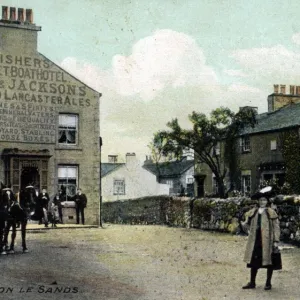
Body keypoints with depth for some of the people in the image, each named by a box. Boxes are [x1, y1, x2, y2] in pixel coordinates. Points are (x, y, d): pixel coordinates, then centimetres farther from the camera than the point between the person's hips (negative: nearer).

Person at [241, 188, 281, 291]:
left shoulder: (271, 213, -3)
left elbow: (276, 228, -3)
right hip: (255, 240, 4)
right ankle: (252, 282, 19)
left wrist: (276, 241, -8)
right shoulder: (253, 212, 8)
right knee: (254, 261, 8)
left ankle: (268, 283, 18)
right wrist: (243, 224, -9)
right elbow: (248, 225, 14)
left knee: (269, 261, 5)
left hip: (267, 241, -4)